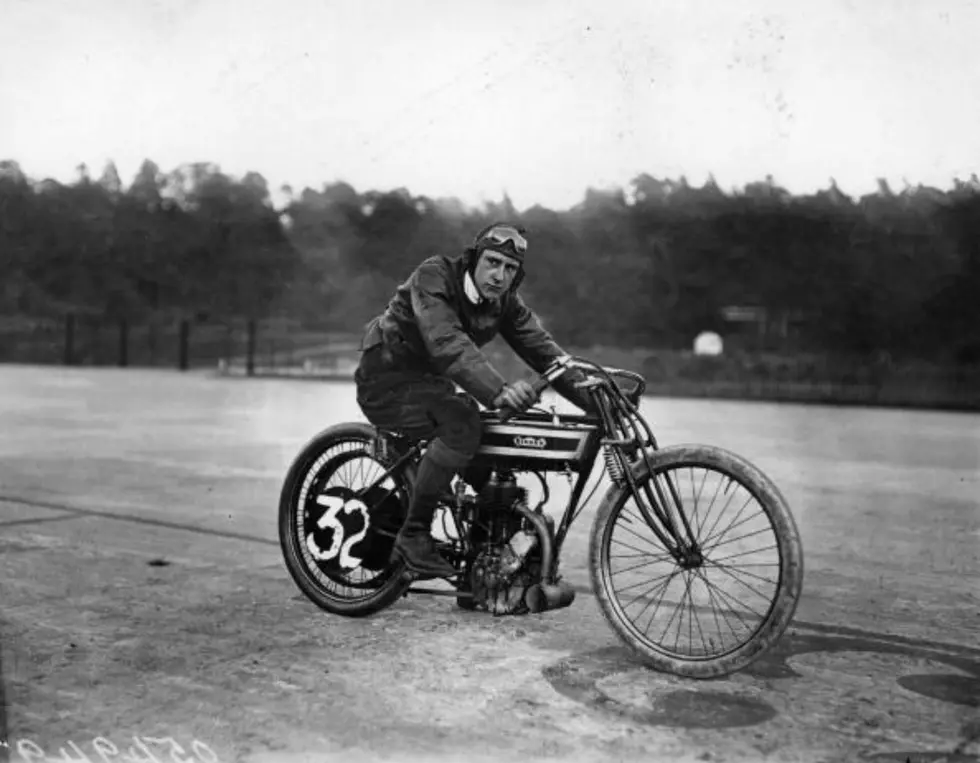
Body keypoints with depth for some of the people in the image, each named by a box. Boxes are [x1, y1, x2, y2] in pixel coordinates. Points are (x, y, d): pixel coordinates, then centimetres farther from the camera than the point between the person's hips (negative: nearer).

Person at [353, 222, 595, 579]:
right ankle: (413, 536, -21)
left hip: (431, 385, 8)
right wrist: (497, 391, -53)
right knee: (462, 425, -31)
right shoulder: (434, 277, -23)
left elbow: (544, 351, -7)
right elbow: (448, 344, -38)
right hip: (388, 382, -8)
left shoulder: (506, 303, -2)